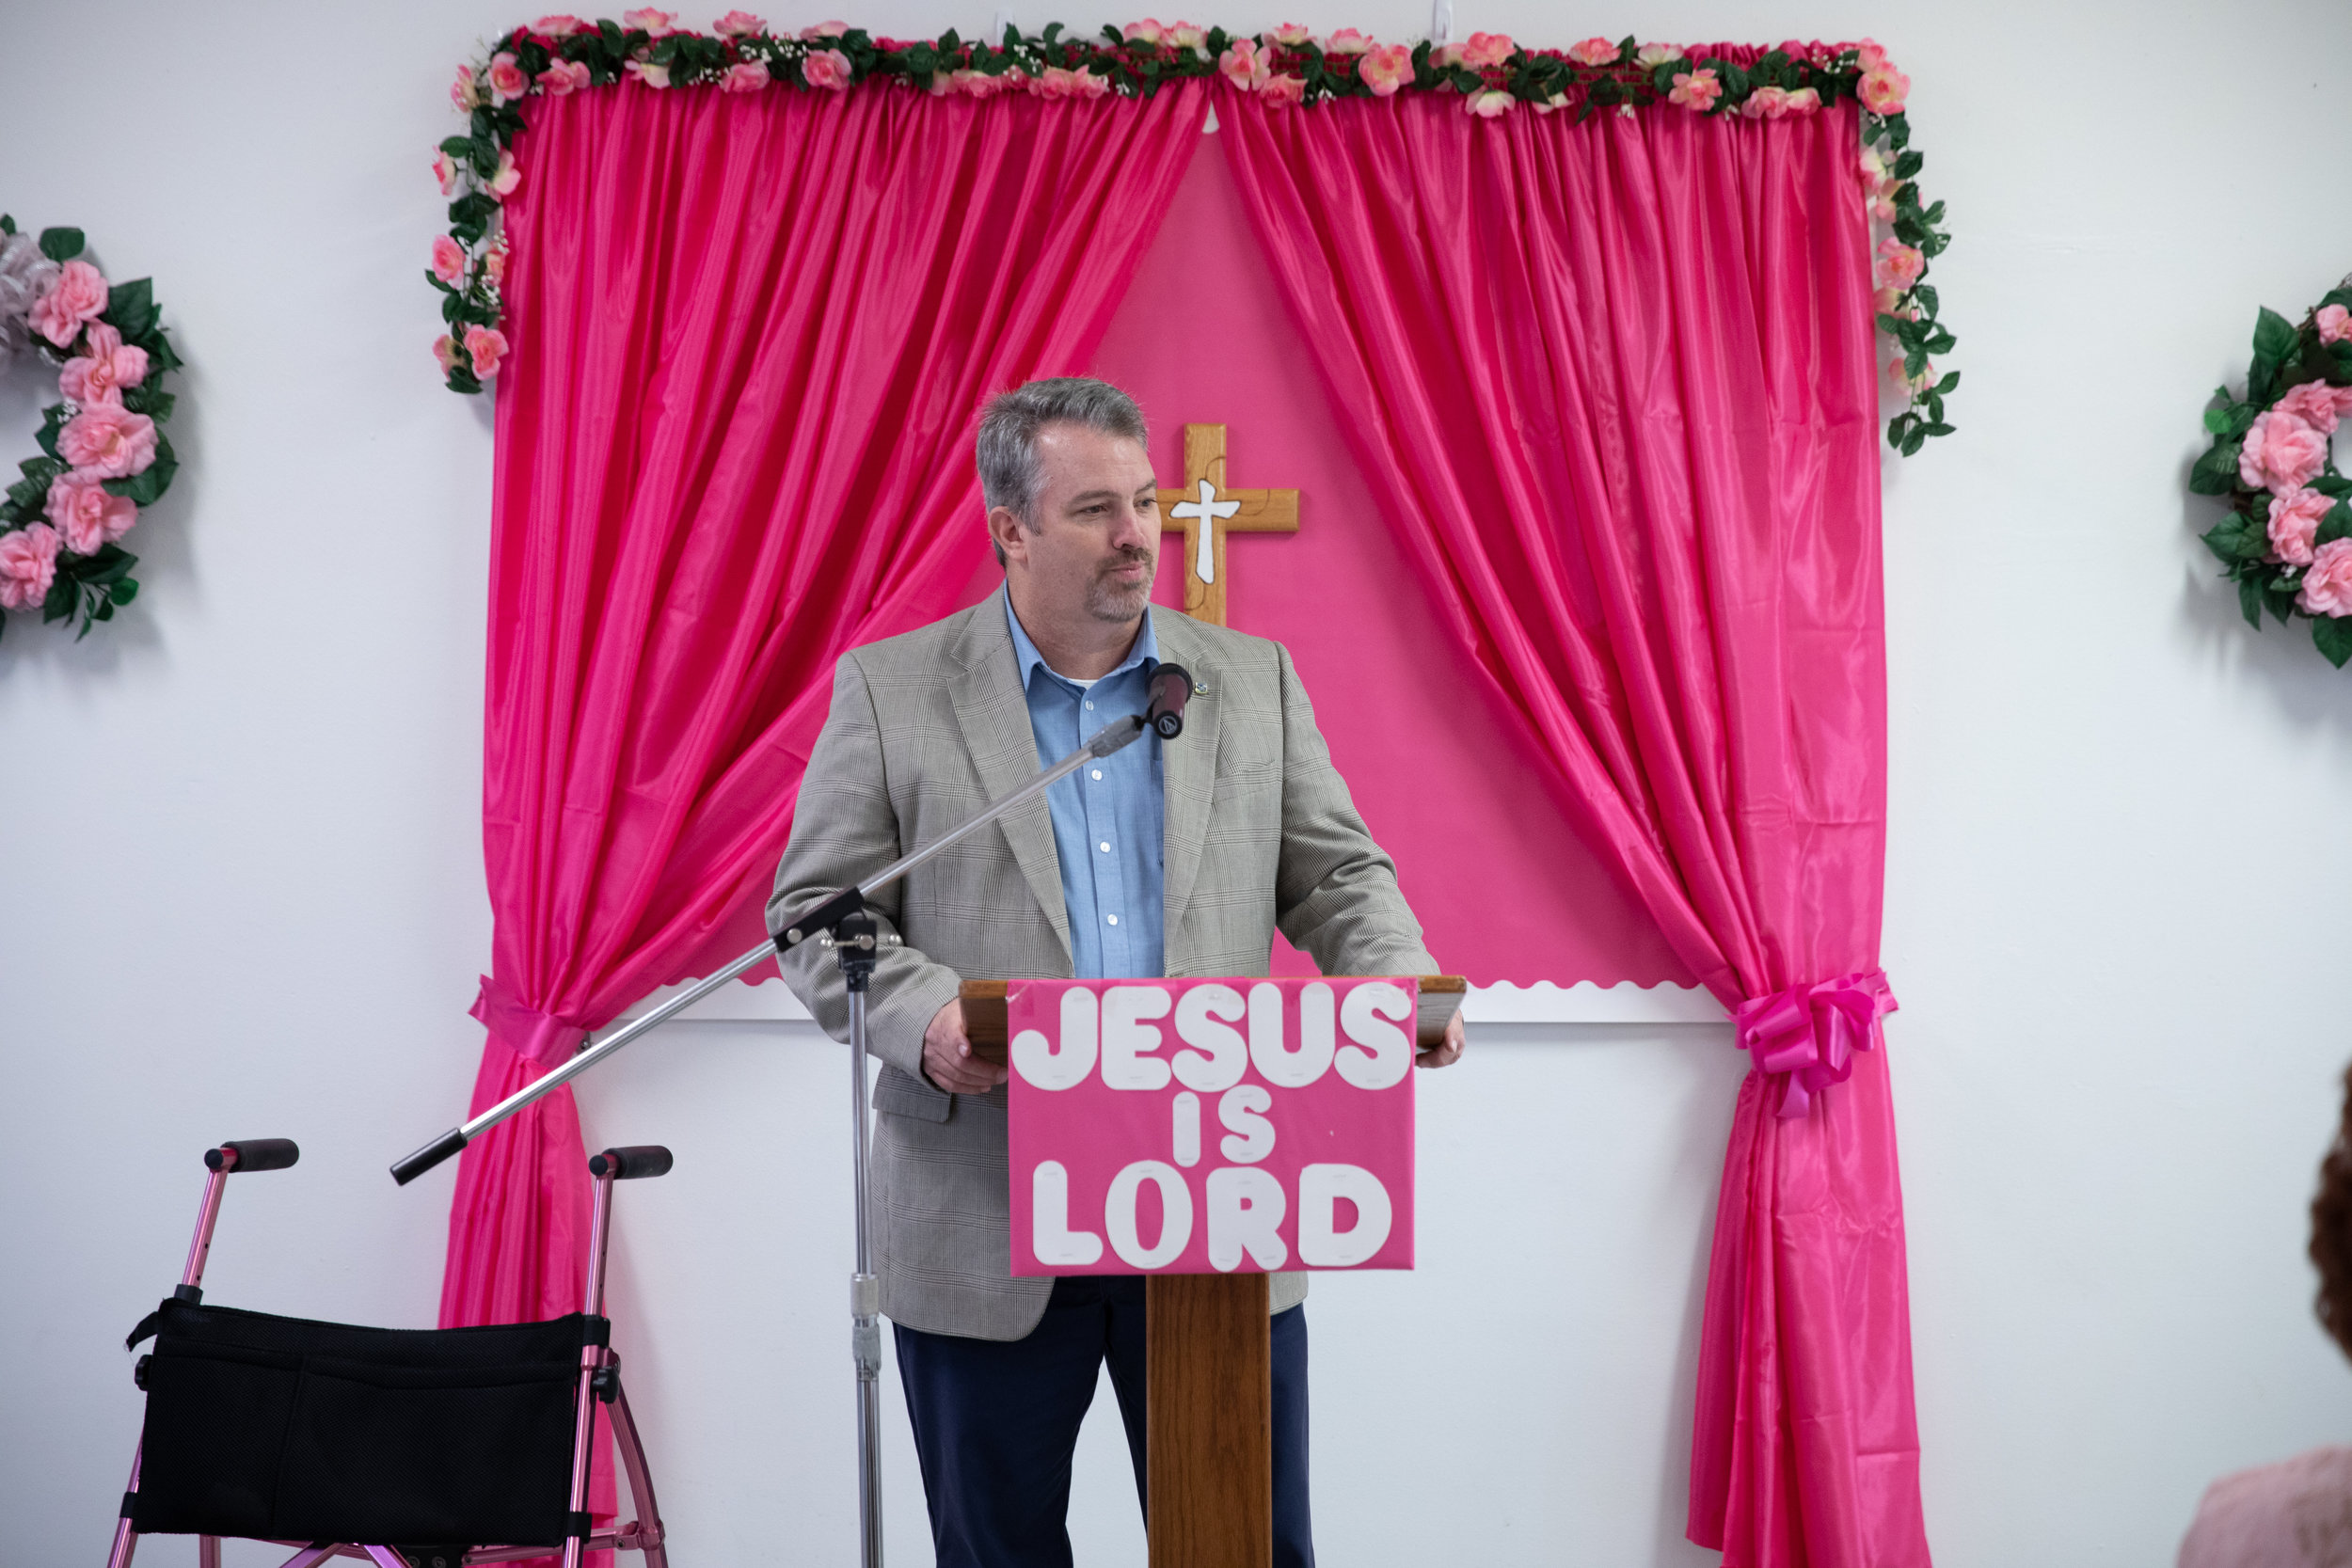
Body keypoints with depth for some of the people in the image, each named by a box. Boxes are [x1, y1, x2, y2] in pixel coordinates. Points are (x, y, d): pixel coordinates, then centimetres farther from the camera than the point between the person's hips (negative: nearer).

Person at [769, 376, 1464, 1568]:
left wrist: (1402, 982, -11)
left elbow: (1337, 875, 10)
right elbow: (814, 911, 1)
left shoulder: (1254, 680, 10)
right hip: (986, 1217, -1)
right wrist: (923, 1019, -18)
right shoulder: (891, 690, 2)